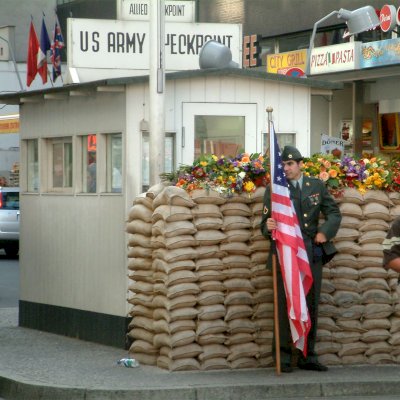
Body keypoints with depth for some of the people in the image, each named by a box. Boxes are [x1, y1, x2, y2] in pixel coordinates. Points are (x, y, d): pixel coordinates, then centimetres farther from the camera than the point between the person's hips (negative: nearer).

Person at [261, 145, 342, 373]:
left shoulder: (317, 186, 10)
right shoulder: (274, 190, 4)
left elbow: (334, 213, 14)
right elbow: (266, 224, 1)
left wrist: (325, 231, -4)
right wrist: (268, 227, -23)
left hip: (313, 254, 3)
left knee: (311, 306, 6)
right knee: (286, 306, -5)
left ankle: (308, 356, 12)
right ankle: (284, 356, 0)